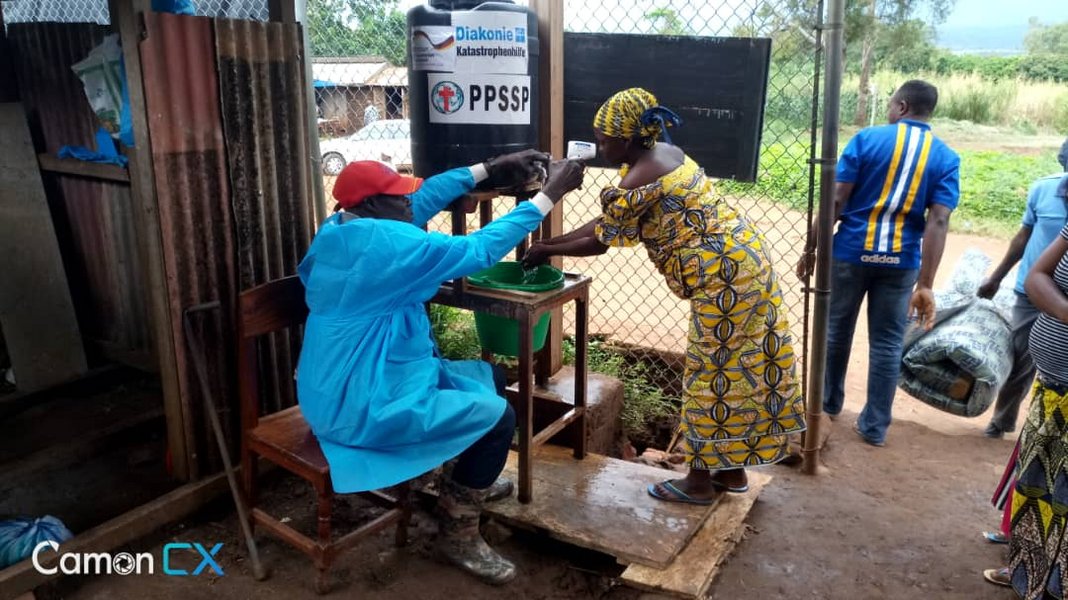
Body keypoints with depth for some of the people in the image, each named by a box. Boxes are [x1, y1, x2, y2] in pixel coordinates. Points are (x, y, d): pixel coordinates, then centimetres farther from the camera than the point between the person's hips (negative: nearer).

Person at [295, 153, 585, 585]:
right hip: (362, 407, -10)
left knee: (489, 380, 18)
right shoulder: (383, 241, -25)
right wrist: (548, 196, -15)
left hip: (347, 388, 10)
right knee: (497, 416, -13)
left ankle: (463, 484, 38)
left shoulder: (343, 229, 4)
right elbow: (479, 250, -21)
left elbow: (422, 199, 13)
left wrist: (489, 168, 10)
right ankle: (458, 534, 6)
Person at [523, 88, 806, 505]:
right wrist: (552, 241, 15)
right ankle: (733, 471, 29)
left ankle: (700, 482, 17)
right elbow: (606, 220, 15)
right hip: (744, 257, 10)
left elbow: (600, 241, -7)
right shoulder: (663, 153, 12)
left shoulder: (639, 182, -18)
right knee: (738, 368, 15)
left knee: (713, 373, 2)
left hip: (723, 274, -10)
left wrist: (547, 251, 7)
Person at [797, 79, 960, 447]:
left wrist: (811, 248, -2)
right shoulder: (946, 158, 0)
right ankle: (875, 427, 16)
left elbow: (836, 201, -11)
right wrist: (925, 285, -10)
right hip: (900, 262, 1)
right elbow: (938, 222, -9)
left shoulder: (867, 139, -5)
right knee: (887, 344, 9)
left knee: (836, 330, 17)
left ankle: (829, 402, 33)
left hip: (851, 252, -1)